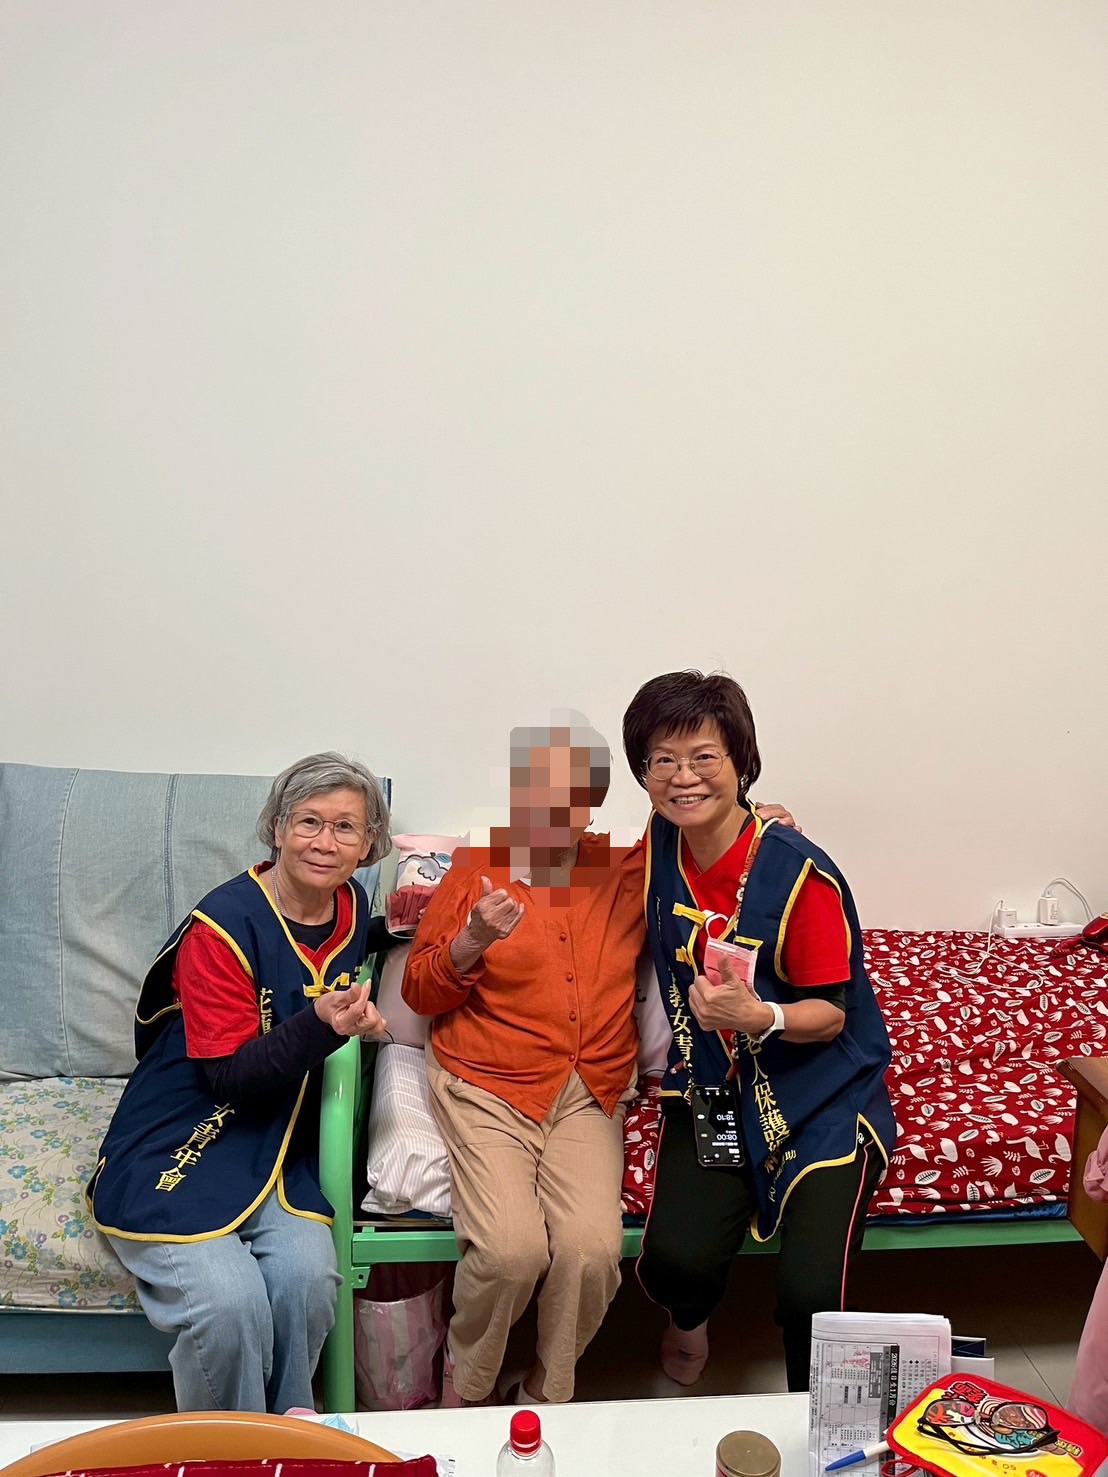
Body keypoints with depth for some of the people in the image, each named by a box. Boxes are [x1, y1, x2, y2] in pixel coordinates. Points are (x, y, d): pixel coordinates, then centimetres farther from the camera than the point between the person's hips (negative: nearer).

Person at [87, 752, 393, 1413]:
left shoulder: (350, 904, 3)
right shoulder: (224, 925, -18)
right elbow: (228, 1075, -18)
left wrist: (396, 926, 8)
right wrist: (321, 1025, -34)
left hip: (274, 1148, 5)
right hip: (178, 1151, -5)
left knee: (309, 1281, -22)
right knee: (229, 1304, -26)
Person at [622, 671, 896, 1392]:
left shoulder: (800, 873, -18)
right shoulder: (662, 844, -2)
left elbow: (830, 1013, -13)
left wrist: (759, 1016, -30)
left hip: (820, 1096, -3)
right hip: (713, 1091, 4)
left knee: (811, 1292, -18)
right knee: (675, 1259, -18)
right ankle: (689, 1323, 21)